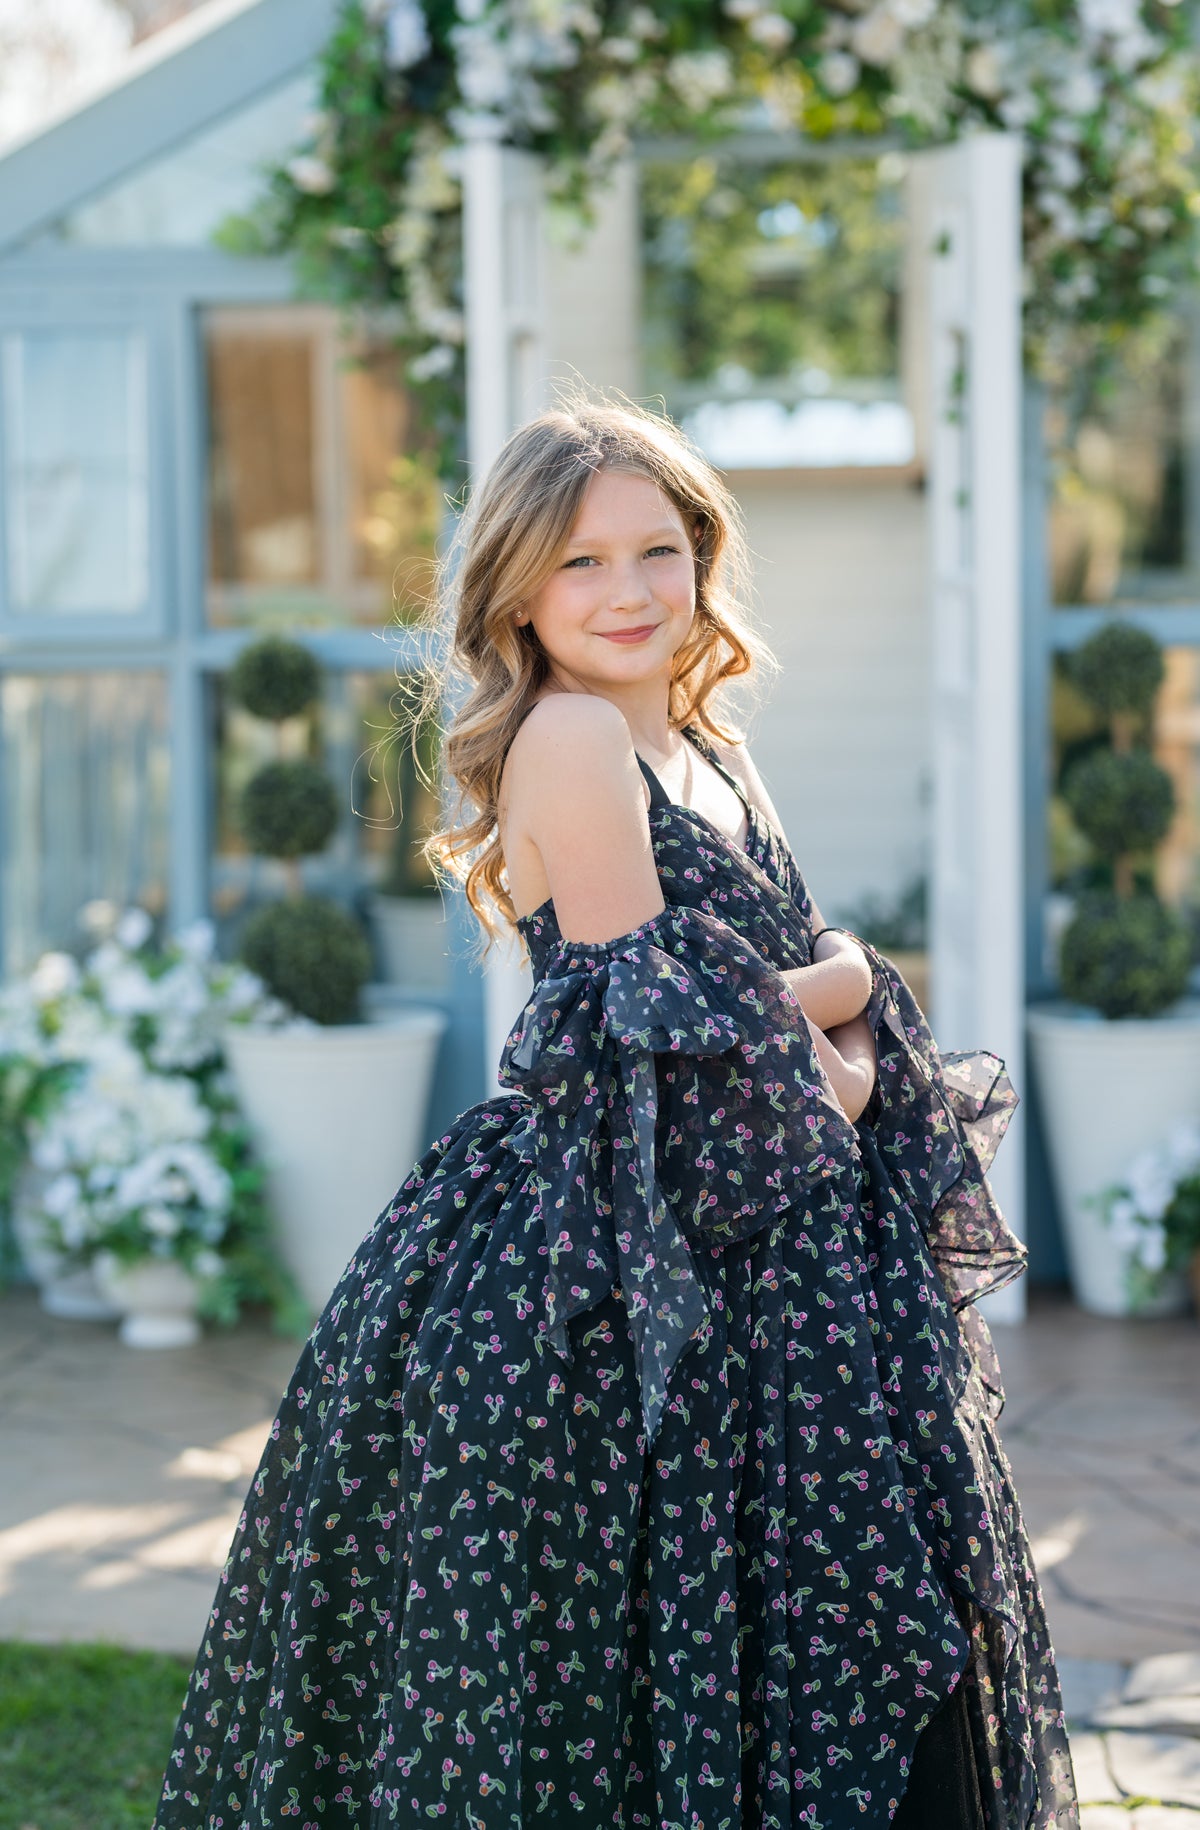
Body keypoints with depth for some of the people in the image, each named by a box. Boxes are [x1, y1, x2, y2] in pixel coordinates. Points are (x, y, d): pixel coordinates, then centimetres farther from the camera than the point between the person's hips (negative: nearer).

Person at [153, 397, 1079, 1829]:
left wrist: (836, 1062, -6)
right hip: (612, 1282, -9)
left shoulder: (705, 752, 14)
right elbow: (650, 1023, -17)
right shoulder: (569, 739, -12)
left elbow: (838, 991, 16)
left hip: (770, 1265, 9)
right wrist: (840, 981, -2)